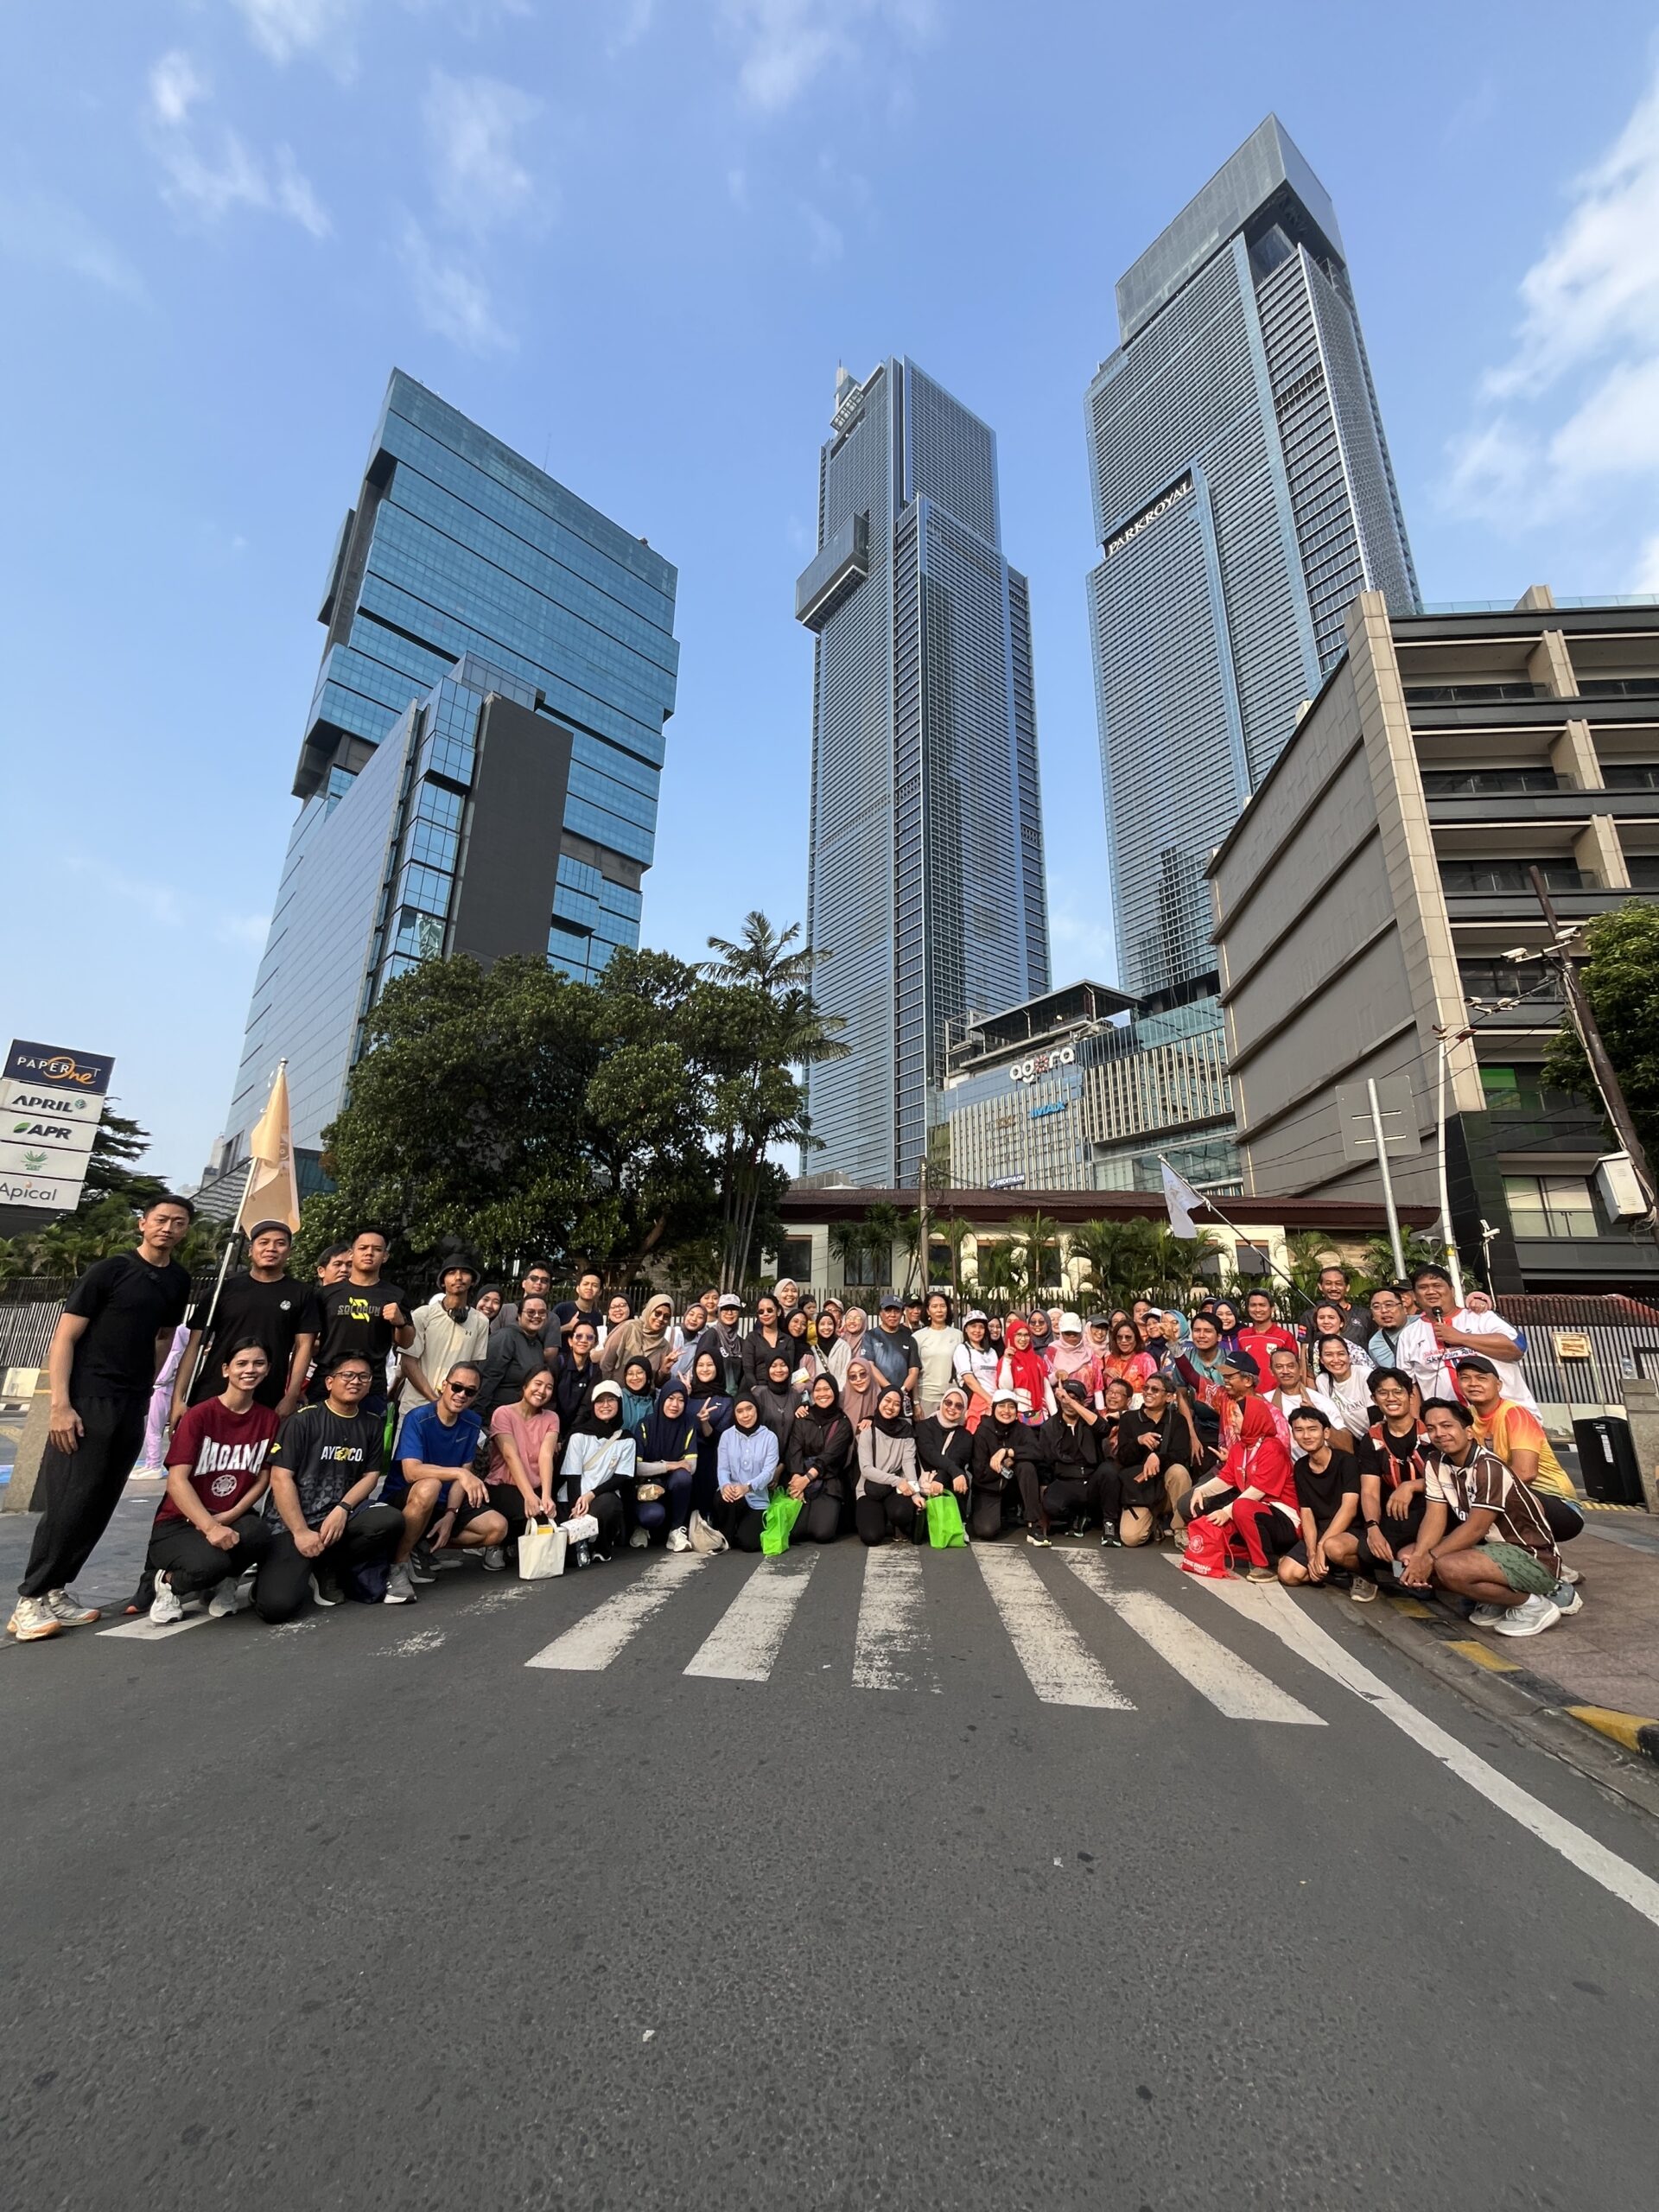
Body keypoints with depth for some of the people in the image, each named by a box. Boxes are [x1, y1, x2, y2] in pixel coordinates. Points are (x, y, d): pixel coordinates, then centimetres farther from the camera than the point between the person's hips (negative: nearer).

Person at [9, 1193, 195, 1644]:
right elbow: (64, 1337, -9)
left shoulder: (179, 1282, 8)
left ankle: (56, 1590, 19)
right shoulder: (109, 1270, -8)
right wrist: (60, 1405, -15)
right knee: (70, 1502, -5)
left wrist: (146, 1387, 13)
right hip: (87, 1401, -5)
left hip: (133, 1406, 5)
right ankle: (30, 1600, 8)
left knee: (99, 1505, 8)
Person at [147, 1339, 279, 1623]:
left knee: (259, 1536, -32)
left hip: (233, 1518, 3)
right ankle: (169, 1583, 3)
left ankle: (225, 1581, 3)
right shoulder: (199, 1415, -12)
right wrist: (211, 1527, -30)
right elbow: (176, 1481, -18)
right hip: (179, 1523, -3)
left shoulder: (269, 1418, 1)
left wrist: (231, 1516, -13)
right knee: (210, 1562, -35)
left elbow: (263, 1478, 4)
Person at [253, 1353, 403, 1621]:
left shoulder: (373, 1424, 8)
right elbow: (281, 1478, -10)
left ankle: (326, 1568, 1)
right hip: (290, 1521, -4)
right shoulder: (304, 1419, -6)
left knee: (392, 1520, -25)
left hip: (340, 1515, 4)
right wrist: (301, 1532, -16)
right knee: (276, 1606, -24)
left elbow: (370, 1475, 7)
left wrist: (343, 1509, -12)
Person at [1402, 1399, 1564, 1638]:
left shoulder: (1489, 1467, -23)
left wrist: (1429, 1558, -21)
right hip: (1493, 1547, 8)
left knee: (1448, 1567, -33)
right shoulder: (1436, 1463, 0)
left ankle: (1533, 1605, -7)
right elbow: (1435, 1517, -3)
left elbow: (1476, 1528, -22)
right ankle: (1495, 1601, 8)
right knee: (1407, 1559, -4)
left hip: (1534, 1559, -8)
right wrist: (1418, 1556, -20)